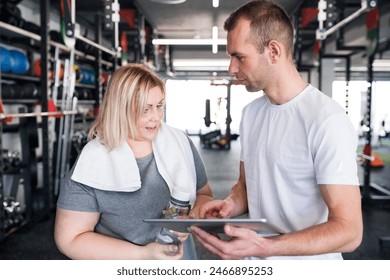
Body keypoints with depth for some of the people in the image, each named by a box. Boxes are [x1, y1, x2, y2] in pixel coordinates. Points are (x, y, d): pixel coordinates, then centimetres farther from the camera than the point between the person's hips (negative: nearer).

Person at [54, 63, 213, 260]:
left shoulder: (180, 143, -8)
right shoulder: (92, 164, -20)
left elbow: (204, 194, 3)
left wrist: (193, 217, -19)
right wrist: (142, 254, -24)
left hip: (181, 258, 4)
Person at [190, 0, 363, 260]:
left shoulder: (327, 121, -22)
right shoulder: (250, 112, 2)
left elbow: (348, 231, -23)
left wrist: (262, 247, -34)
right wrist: (232, 204, -11)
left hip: (307, 260, -6)